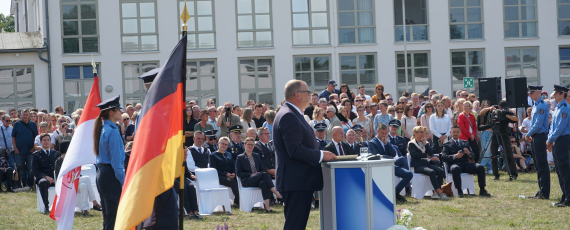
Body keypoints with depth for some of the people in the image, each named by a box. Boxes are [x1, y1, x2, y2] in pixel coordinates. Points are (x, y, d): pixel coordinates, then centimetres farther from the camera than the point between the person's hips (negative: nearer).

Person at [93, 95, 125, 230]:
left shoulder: (102, 129, 12)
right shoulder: (112, 131, -15)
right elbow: (116, 160, -17)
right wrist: (123, 181, -15)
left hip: (101, 174, 9)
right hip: (111, 176, -9)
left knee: (107, 217, 12)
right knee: (114, 215, -7)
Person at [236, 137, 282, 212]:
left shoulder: (257, 156, 24)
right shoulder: (240, 157, 10)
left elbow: (263, 169, 21)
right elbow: (238, 173, 2)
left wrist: (259, 173, -5)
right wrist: (251, 174, -10)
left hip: (258, 179, 4)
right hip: (247, 181, -4)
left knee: (263, 183, -37)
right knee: (264, 174, -32)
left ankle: (267, 206, -46)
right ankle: (276, 193, -37)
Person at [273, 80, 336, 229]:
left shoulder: (293, 114, 20)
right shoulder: (288, 116, -16)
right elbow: (295, 150, -24)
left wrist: (321, 154, 12)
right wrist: (321, 155, -15)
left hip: (299, 182, 11)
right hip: (296, 183, -11)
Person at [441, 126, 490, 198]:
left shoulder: (465, 143, 25)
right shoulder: (447, 145, 14)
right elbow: (444, 157, -2)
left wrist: (469, 153, -7)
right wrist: (455, 156, -19)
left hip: (466, 164, 4)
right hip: (454, 164, -4)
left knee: (481, 167, -22)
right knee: (455, 169, -41)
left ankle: (482, 190, -18)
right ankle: (459, 191, -33)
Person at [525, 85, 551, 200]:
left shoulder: (542, 106, -15)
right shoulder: (535, 105, 16)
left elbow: (538, 124, -19)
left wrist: (528, 134, -10)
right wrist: (530, 135, 10)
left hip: (540, 136, -10)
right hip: (535, 137, 10)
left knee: (542, 165, -8)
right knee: (538, 164, 13)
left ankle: (545, 193, -7)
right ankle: (541, 191, 18)